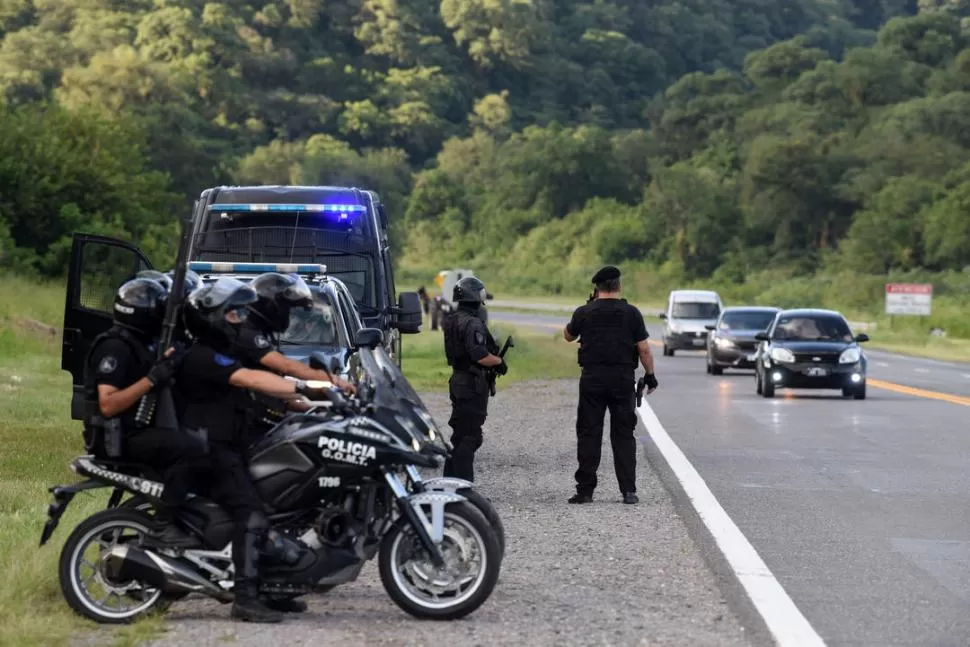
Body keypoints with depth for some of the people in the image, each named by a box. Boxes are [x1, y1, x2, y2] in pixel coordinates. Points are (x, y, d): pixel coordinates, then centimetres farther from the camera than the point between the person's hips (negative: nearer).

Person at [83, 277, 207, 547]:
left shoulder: (140, 345, 16)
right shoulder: (115, 348, -15)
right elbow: (108, 405, -25)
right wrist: (152, 379, -27)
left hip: (137, 430, 11)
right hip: (116, 437, -11)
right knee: (188, 449, -26)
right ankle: (163, 526, -25)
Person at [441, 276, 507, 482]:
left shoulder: (452, 320, 10)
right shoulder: (473, 323, -19)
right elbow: (480, 355, -27)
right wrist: (499, 361, -9)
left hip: (458, 380, 9)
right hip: (473, 384, -9)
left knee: (460, 433, 17)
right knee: (470, 436, -7)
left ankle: (450, 480, 23)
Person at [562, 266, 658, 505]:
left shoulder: (584, 313, -2)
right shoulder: (631, 313, -2)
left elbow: (568, 335, 17)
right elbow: (644, 349, -2)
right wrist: (650, 376, 9)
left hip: (592, 379, 0)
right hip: (623, 380, 0)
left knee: (588, 434, 4)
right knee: (624, 435, 5)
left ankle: (585, 489, 2)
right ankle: (628, 490, 1)